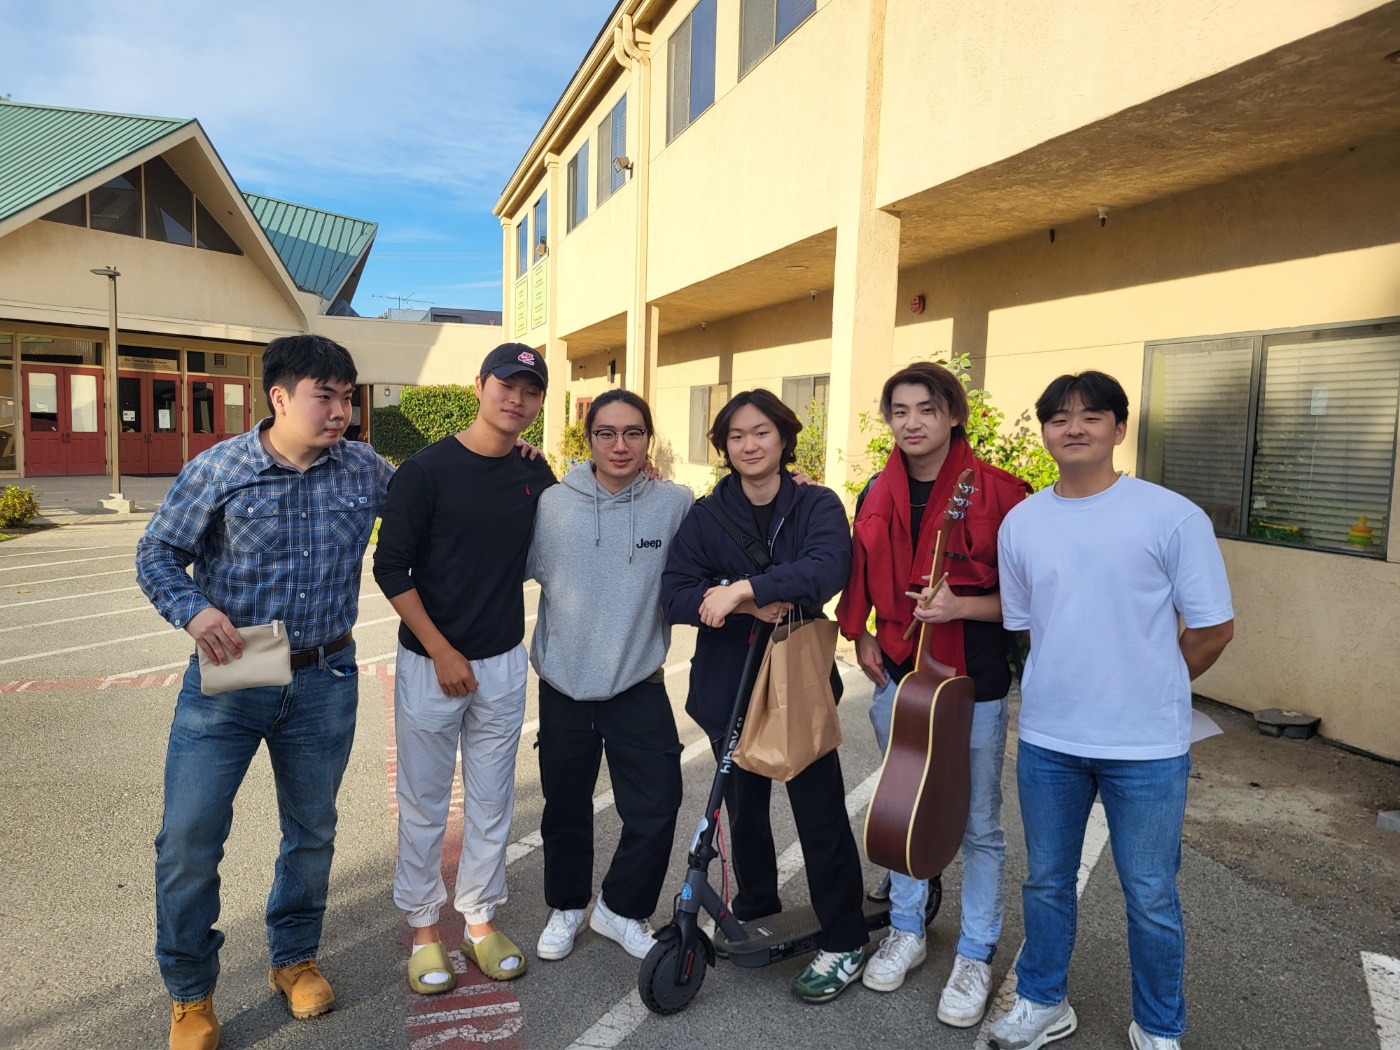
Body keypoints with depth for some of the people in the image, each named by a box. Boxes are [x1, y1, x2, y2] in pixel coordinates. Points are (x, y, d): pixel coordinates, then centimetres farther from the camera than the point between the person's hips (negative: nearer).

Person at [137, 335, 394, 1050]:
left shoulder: (364, 470, -1)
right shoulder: (216, 469, -8)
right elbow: (157, 555, -1)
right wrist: (194, 610, -20)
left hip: (324, 683, 2)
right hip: (226, 679, -2)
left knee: (312, 831, 16)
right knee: (188, 839, 1)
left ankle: (294, 958, 41)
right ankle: (189, 993, 27)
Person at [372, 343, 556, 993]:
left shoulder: (536, 476, 4)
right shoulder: (427, 469, -10)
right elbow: (390, 567, -9)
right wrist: (441, 651, -13)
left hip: (503, 664, 4)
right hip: (430, 662, -4)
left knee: (492, 800, 14)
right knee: (424, 802, 9)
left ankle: (481, 920, 31)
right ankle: (423, 928, 27)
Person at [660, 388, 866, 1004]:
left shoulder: (817, 506, -5)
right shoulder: (706, 516, 0)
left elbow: (827, 568, -25)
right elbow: (674, 594, -11)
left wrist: (741, 589, -33)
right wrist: (750, 607, -25)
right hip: (728, 686, 3)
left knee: (820, 810, 2)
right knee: (743, 805, 18)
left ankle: (844, 942, 20)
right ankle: (756, 905, 44)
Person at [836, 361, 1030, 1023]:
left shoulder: (997, 493, -13)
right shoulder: (878, 495, 4)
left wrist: (962, 608, -23)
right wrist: (861, 635, 5)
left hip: (973, 683, -4)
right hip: (896, 674, 5)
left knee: (978, 827, 10)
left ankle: (975, 957, 29)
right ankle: (906, 931, 38)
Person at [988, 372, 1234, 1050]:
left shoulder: (1172, 516, -10)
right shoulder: (1021, 523, 2)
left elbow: (1213, 629, -4)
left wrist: (1146, 690, 2)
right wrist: (1065, 687, 5)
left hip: (1147, 746, -3)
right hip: (1046, 740, 3)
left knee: (1150, 898, 11)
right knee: (1046, 881, 18)